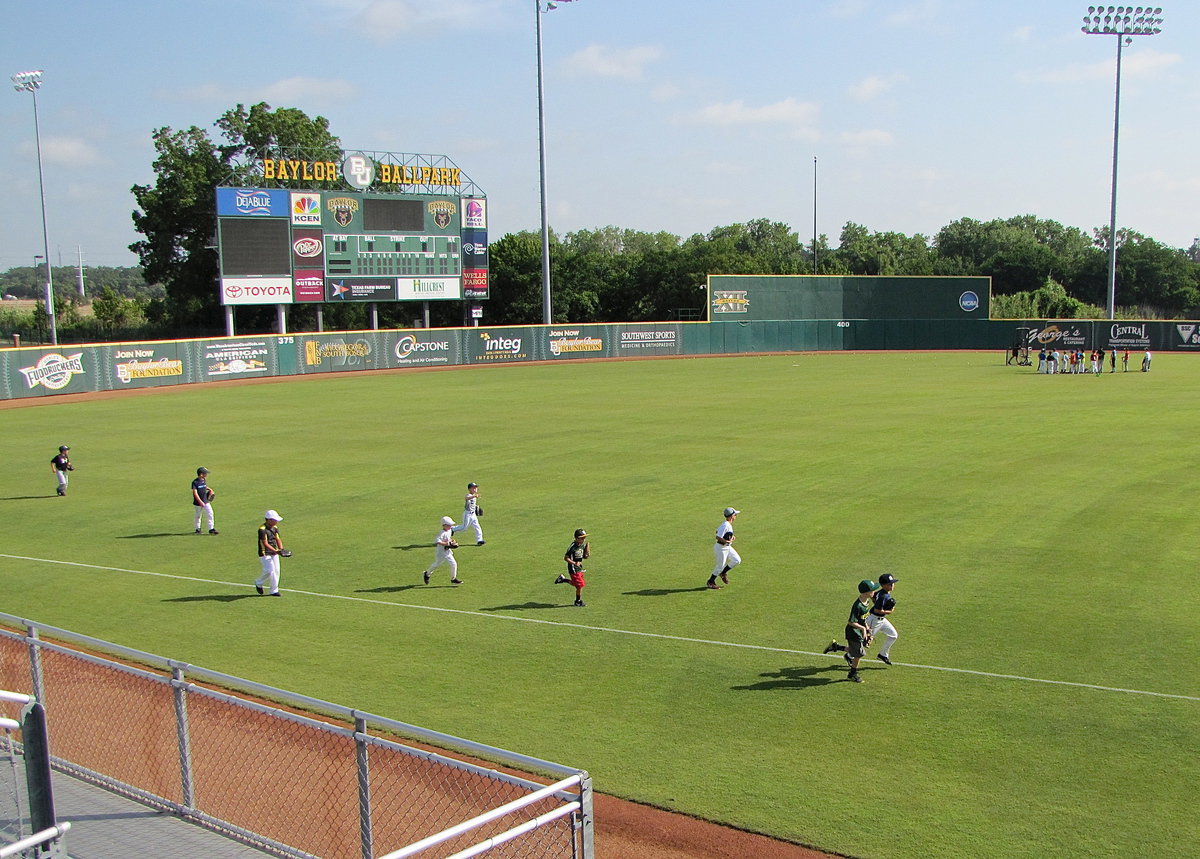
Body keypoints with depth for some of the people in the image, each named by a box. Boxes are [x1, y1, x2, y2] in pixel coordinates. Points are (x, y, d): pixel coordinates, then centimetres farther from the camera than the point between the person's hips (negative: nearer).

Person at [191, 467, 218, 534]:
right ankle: (198, 529, 27)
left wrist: (210, 489, 8)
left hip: (206, 501, 5)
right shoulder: (195, 482, -17)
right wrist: (201, 502, -29)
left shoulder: (204, 480, 5)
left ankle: (211, 529, -2)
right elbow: (195, 493, -22)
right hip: (198, 502, -5)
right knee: (198, 516, 10)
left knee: (210, 513, -5)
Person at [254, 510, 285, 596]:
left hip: (274, 553, 7)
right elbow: (265, 543, -23)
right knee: (269, 571, -12)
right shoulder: (262, 529, -18)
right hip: (265, 554, -7)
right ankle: (258, 583, 15)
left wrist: (281, 549, -11)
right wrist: (276, 551, -30)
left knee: (276, 571, 4)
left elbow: (278, 539, 8)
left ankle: (273, 591, 13)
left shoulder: (275, 528, 7)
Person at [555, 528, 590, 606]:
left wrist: (587, 555, -10)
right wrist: (574, 563, -29)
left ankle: (563, 579, 35)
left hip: (579, 568, 8)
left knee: (576, 583, 18)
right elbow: (566, 558, -19)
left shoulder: (583, 545, 2)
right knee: (580, 585, -3)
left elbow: (584, 557, 13)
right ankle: (578, 601, 15)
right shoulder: (572, 547, -22)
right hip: (573, 569, -8)